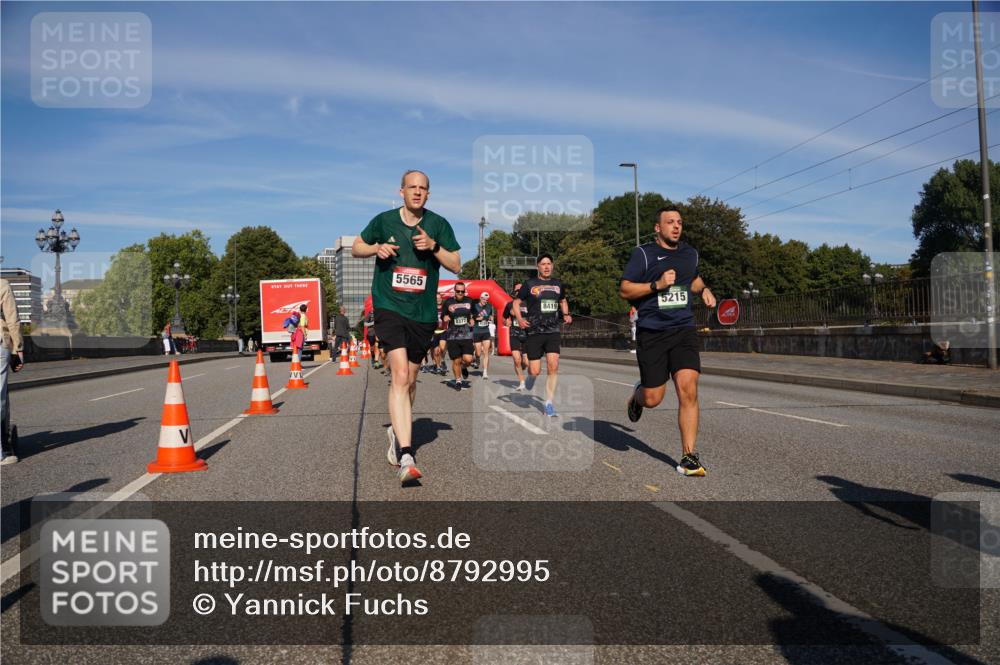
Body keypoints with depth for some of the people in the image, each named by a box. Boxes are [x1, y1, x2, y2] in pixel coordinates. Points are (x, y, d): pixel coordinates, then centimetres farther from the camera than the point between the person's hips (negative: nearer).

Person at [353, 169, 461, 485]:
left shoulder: (438, 225, 4)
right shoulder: (384, 221, 3)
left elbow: (456, 265, 3)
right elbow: (356, 248, 14)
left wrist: (433, 246, -13)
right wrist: (376, 248, -7)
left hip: (423, 313, 3)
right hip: (389, 308, -3)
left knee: (409, 380, 15)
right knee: (400, 375, -20)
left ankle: (397, 431, 42)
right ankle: (405, 456, -26)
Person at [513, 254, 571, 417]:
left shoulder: (558, 284, 11)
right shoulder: (529, 284, -1)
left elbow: (563, 300, 29)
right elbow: (516, 302, 4)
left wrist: (566, 314, 10)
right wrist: (519, 319, -12)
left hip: (553, 331, 3)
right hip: (534, 332, -3)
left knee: (553, 366, -12)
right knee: (535, 372, -4)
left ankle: (548, 403, -3)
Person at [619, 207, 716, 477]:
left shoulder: (690, 253, 15)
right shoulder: (643, 253, -2)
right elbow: (624, 290, -7)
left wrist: (703, 289, 15)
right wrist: (657, 285, -18)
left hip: (684, 330, 3)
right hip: (651, 333, -3)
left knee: (688, 389, -13)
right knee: (652, 399, 0)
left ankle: (688, 457, -6)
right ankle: (638, 394, 40)